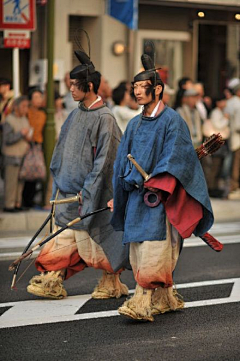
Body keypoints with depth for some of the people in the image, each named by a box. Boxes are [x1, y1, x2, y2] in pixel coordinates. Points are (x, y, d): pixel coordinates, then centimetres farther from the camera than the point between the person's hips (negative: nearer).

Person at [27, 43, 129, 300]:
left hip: (92, 191, -7)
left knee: (95, 235, 1)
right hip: (68, 188, 7)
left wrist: (88, 190, -17)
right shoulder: (76, 115, 11)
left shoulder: (104, 118, -13)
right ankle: (53, 282, 7)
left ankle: (112, 282, 16)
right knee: (64, 235, 6)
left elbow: (104, 158, -15)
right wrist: (59, 185, 14)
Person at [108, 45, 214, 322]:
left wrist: (156, 181, -23)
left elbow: (175, 157, -12)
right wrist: (117, 196, 17)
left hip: (160, 197, -7)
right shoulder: (134, 124, 16)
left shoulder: (172, 120, -4)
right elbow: (122, 161, 19)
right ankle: (167, 299, 15)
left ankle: (143, 303, -17)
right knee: (139, 254, 6)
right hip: (136, 195, 7)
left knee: (153, 252, -12)